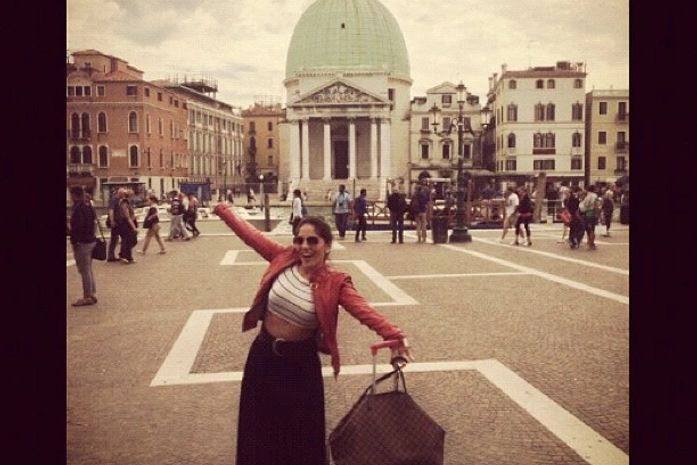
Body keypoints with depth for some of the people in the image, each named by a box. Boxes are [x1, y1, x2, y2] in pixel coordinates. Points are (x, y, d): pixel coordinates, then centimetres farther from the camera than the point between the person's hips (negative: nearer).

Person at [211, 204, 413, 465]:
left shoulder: (334, 283, -19)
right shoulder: (283, 258, -9)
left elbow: (364, 311, -33)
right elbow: (251, 235, 1)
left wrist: (394, 336, -49)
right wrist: (224, 211, 9)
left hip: (300, 361, -3)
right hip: (263, 353, 3)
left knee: (302, 431, 13)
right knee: (259, 427, 19)